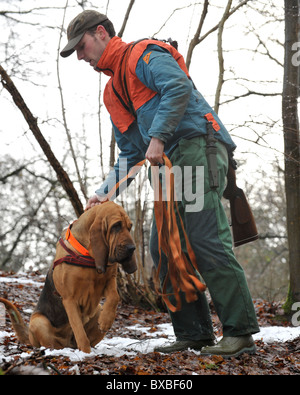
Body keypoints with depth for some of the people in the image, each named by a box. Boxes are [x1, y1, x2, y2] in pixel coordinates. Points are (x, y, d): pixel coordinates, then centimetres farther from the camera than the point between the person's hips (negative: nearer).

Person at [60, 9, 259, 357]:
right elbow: (131, 155, 27)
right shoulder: (113, 93, 27)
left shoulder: (143, 55, 1)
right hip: (172, 162, 10)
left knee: (207, 240, -17)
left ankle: (240, 332, -15)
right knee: (164, 247, 3)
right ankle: (194, 334, 6)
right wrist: (104, 193, 17)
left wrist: (157, 137, -20)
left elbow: (179, 87, -18)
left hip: (197, 144, -10)